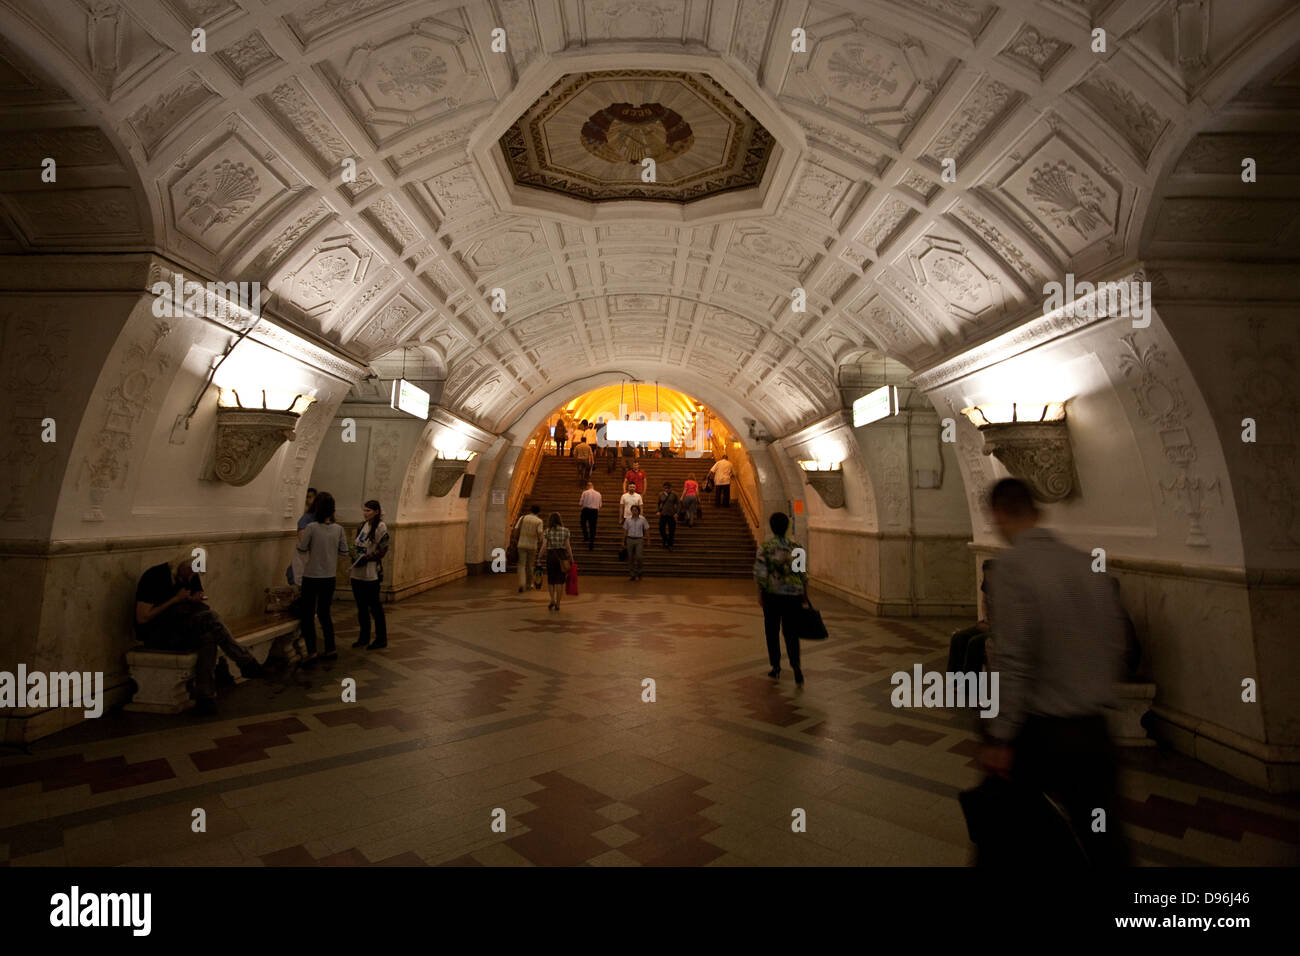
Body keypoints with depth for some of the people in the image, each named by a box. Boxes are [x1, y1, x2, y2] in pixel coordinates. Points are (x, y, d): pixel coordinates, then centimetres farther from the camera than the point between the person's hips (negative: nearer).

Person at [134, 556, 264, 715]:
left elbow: (202, 608, 12)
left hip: (181, 633, 7)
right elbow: (142, 618, -19)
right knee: (209, 618, -29)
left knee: (208, 636, -28)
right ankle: (246, 662, -24)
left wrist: (197, 600, -11)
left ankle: (204, 699, -30)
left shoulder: (191, 576, 6)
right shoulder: (154, 576, -15)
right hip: (155, 635, -7)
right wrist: (176, 599, -20)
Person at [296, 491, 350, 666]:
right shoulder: (338, 528, -4)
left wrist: (301, 537, 15)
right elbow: (344, 551, 4)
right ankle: (330, 650, 20)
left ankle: (311, 652, 0)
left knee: (308, 615, 6)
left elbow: (302, 549, -3)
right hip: (329, 577, 4)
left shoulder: (311, 528, -15)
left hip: (311, 577, -4)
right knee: (324, 613, 18)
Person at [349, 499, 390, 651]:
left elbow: (382, 550, -14)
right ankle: (364, 637, 26)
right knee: (361, 607, 14)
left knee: (375, 606, 0)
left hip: (371, 575, -7)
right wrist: (351, 569, 15)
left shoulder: (380, 527, -11)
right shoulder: (363, 525, 12)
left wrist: (366, 558, -17)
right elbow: (357, 549, 18)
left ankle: (381, 639, 10)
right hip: (357, 574, 7)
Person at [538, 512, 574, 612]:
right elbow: (567, 546, -2)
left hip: (550, 556, 0)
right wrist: (571, 559, 5)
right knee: (559, 581, 5)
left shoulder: (547, 531, -3)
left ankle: (552, 600, 3)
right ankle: (557, 604, 4)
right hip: (562, 556, 0)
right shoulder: (565, 530, -1)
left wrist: (539, 558, 4)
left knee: (551, 580, 16)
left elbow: (544, 546, -6)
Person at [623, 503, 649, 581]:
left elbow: (647, 530, 4)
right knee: (630, 558, 5)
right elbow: (625, 531, 7)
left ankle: (637, 573, 11)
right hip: (630, 539, 2)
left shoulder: (642, 519, -1)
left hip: (639, 540, -2)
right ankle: (631, 575, 15)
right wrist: (623, 541, 7)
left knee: (639, 557, -12)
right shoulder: (628, 519, 2)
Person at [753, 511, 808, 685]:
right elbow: (803, 572, 5)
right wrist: (805, 593, 13)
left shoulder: (765, 546, -7)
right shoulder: (795, 545, 2)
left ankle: (776, 668, 19)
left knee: (772, 631, 13)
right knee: (791, 632, 9)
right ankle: (796, 666, -10)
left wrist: (760, 594, -4)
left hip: (773, 593, -2)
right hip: (794, 593, 2)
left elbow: (760, 573, -12)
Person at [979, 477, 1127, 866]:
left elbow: (1013, 660, -20)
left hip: (1039, 731, -6)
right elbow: (1116, 645, 9)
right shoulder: (1087, 563, 2)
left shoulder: (1012, 565, -18)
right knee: (1102, 838, 17)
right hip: (1092, 729, 6)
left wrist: (999, 738, -14)